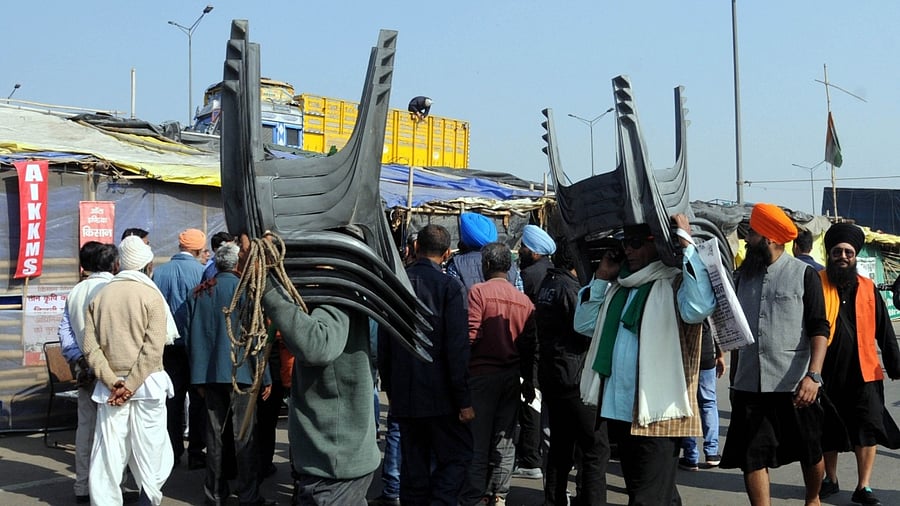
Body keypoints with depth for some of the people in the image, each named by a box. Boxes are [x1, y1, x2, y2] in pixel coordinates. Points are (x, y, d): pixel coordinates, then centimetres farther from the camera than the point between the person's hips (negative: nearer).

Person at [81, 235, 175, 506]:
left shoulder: (99, 296, 5)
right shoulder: (151, 296, -6)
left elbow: (91, 347, -2)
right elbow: (153, 349, -15)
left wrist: (113, 381, -5)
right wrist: (130, 386, -13)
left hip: (110, 385, 3)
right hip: (146, 381, -3)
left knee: (109, 451, 4)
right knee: (149, 445, 7)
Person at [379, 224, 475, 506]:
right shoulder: (448, 286, -11)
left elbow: (383, 343, 10)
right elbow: (457, 347, -15)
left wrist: (389, 387, 19)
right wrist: (464, 400, -10)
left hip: (403, 395, 5)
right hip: (440, 395, -5)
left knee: (413, 464, 12)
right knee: (457, 457, 5)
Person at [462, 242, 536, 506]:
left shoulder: (478, 291, -10)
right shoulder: (524, 300, 3)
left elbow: (471, 335, -18)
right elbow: (530, 343, 2)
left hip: (482, 373, -4)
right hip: (512, 375, 4)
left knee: (478, 440, 1)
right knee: (504, 440, 11)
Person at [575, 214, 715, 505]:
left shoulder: (676, 283, -9)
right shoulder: (621, 286, 15)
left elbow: (699, 307, -31)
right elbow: (584, 325, 17)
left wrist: (687, 244, -25)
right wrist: (601, 277, 9)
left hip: (657, 416, -8)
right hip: (619, 412, 8)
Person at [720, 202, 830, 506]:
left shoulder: (804, 275, -4)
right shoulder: (742, 276, 9)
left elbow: (819, 329, -8)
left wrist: (813, 375, -20)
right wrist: (734, 378, 15)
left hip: (794, 385, -3)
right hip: (749, 385, 4)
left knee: (809, 452, 14)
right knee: (752, 457, 1)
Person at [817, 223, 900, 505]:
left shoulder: (868, 288, 7)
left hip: (863, 373, 1)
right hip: (827, 373, -1)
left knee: (867, 430, -2)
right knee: (828, 430, 12)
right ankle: (831, 480, 30)